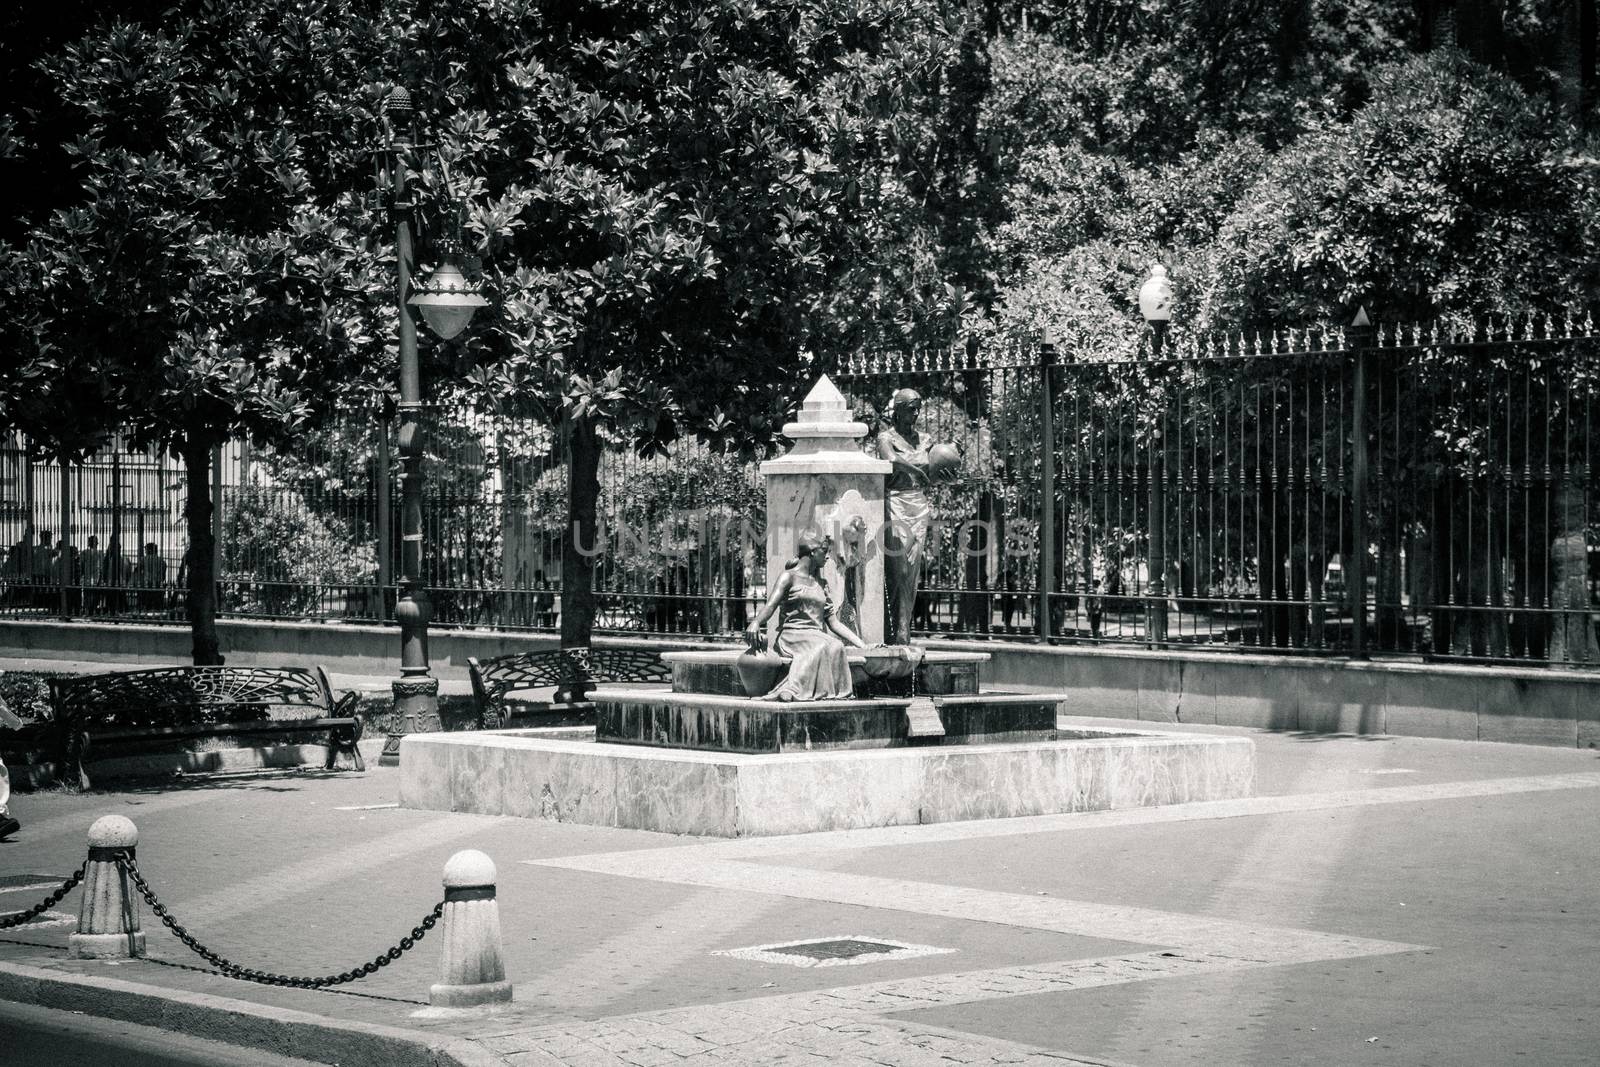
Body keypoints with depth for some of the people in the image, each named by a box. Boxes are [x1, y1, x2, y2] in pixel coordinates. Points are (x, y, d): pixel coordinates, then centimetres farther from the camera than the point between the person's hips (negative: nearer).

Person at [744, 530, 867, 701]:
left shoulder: (821, 584, 25)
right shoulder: (789, 577, 6)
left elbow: (833, 622, 22)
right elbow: (771, 605, -10)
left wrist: (863, 646, 14)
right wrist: (756, 623, -33)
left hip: (817, 636, 5)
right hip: (792, 634, -5)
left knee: (836, 646, -31)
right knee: (821, 647, -38)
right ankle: (794, 689, -55)